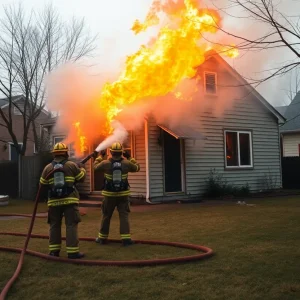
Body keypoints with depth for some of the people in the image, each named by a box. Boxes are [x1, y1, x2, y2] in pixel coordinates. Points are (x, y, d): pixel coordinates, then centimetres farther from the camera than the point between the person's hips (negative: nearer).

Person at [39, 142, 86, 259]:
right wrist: (82, 169, 24)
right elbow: (81, 178, 5)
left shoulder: (48, 168, 3)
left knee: (54, 225, 13)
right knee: (71, 225, -1)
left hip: (54, 201, 3)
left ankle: (54, 250, 16)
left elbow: (43, 184, 9)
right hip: (70, 200, -3)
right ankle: (72, 251, -3)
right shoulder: (71, 165, -3)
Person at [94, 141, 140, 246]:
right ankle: (126, 238, -4)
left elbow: (95, 167, 12)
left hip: (109, 194, 0)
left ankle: (102, 238, 22)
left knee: (106, 216, 12)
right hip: (123, 194, 0)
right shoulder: (126, 163, -7)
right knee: (124, 216, 2)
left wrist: (100, 156, 23)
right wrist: (130, 157, 17)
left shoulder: (105, 163, -8)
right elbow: (137, 167, 12)